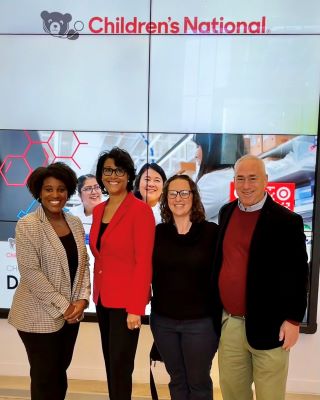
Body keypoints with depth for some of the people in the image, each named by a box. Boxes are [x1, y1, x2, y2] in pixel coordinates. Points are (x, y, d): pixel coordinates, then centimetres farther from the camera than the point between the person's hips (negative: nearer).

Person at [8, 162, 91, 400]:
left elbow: (83, 264, 7)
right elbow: (29, 272, -18)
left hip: (71, 313, 5)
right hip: (40, 316, -5)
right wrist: (62, 306, -16)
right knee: (45, 377, 8)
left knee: (60, 372, 17)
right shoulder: (27, 225, -12)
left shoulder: (75, 223, 5)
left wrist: (82, 299, -7)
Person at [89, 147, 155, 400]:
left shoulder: (140, 210, -13)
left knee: (121, 369, 4)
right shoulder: (99, 210, 8)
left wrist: (136, 308, -17)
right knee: (111, 365, 17)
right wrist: (97, 293, 8)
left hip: (125, 301, -6)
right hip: (103, 298, 7)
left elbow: (144, 262, -15)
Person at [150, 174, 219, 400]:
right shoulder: (157, 233, -1)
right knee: (177, 380, 20)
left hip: (201, 321, -3)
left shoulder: (211, 232, -10)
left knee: (198, 382, 15)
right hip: (162, 320, 3)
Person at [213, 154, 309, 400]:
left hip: (268, 325, -5)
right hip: (228, 322, 5)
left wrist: (293, 319, -11)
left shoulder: (286, 221, -12)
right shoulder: (226, 212, 6)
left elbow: (298, 275, -10)